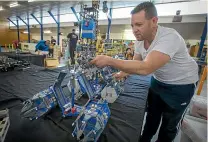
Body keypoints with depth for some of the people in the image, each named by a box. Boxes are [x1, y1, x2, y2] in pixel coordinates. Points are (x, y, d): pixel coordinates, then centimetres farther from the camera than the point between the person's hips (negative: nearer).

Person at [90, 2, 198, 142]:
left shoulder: (169, 37, -35)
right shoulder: (139, 40, -11)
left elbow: (145, 68, -47)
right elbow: (136, 63, -1)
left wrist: (109, 60, -46)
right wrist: (122, 74, -18)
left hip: (180, 85, -6)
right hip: (158, 80, 7)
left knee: (170, 124, 14)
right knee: (152, 115, 23)